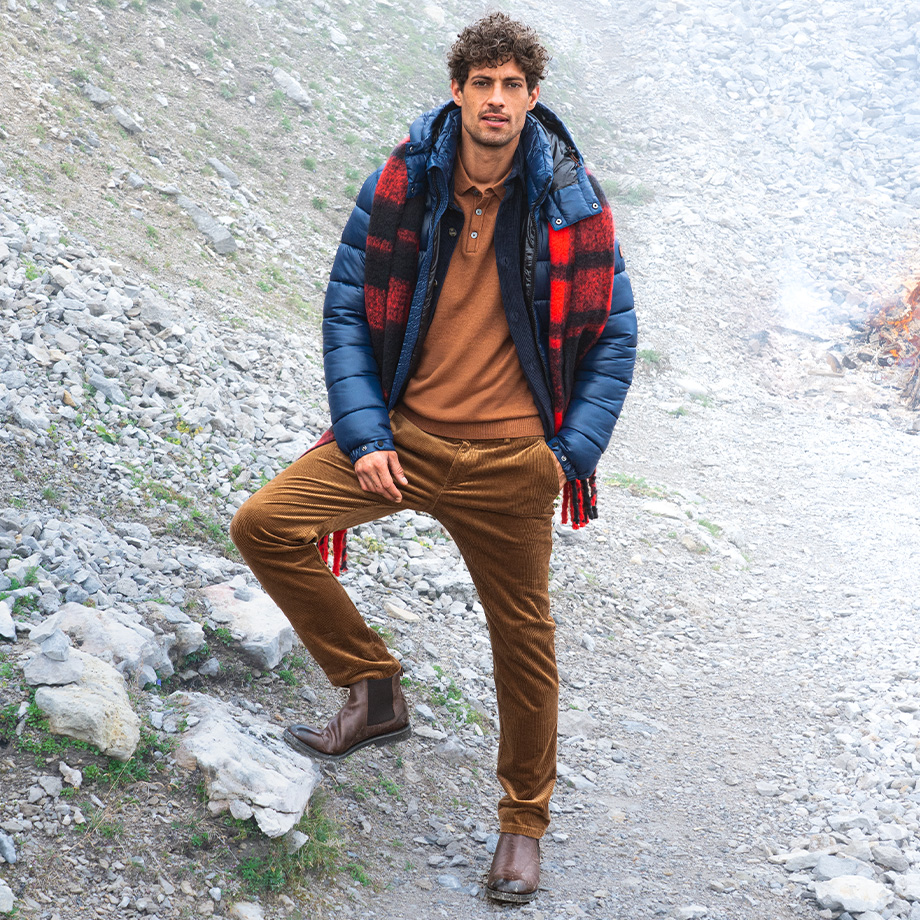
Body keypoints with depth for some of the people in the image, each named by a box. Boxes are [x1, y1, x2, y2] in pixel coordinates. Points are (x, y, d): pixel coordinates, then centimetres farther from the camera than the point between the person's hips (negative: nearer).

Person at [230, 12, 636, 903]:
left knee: (523, 638, 8)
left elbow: (614, 334, 3)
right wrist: (364, 435, -8)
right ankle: (373, 688, 4)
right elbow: (346, 310, 2)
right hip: (401, 432, 2)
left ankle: (524, 820, 30)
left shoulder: (572, 203, -4)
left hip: (509, 461, -1)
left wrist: (572, 452, -6)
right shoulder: (399, 186, -3)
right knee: (264, 525, -15)